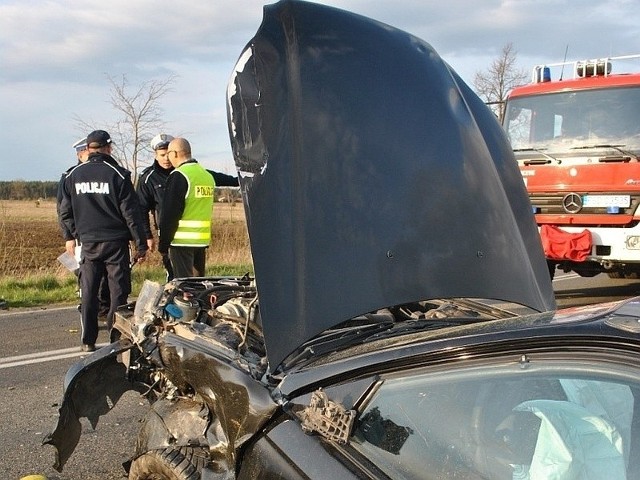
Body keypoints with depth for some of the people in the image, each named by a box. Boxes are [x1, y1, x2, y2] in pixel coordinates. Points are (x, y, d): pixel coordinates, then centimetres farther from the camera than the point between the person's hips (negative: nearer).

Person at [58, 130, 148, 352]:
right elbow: (131, 212, -8)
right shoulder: (118, 174, -7)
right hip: (115, 242, -3)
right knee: (118, 291, 4)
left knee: (88, 292, 10)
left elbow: (65, 212, 10)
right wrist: (141, 244, -3)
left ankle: (88, 341, 14)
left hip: (88, 242, 3)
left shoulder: (73, 175, 5)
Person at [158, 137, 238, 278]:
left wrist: (163, 244, -10)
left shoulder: (178, 176, -12)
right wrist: (237, 180, 54)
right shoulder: (207, 174, 10)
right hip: (203, 240, 8)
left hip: (182, 240, -7)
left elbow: (169, 213, -15)